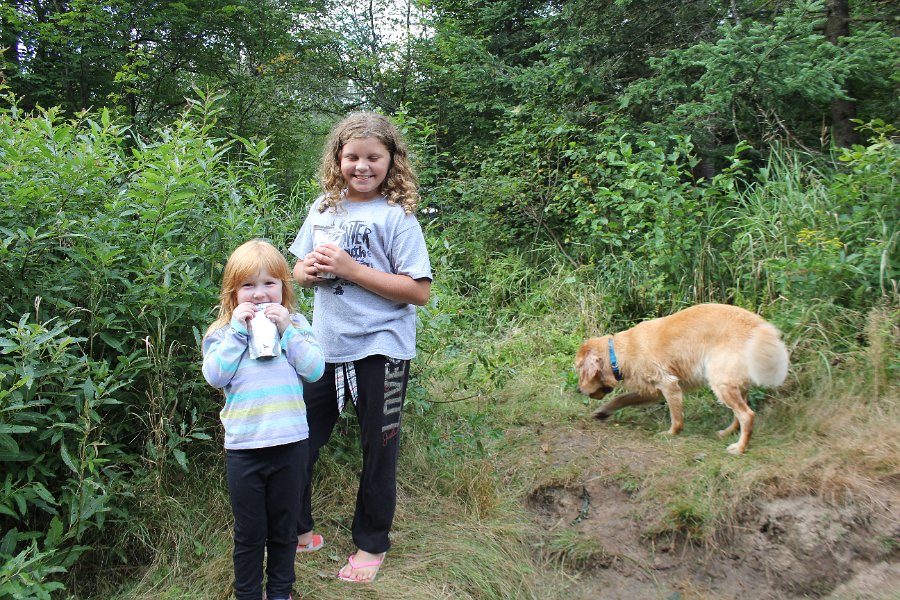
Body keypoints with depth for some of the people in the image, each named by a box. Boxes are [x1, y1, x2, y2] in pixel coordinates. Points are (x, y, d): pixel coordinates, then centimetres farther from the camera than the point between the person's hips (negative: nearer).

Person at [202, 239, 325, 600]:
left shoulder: (296, 325, 2)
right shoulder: (223, 332, 1)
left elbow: (315, 370, -9)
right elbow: (215, 376, -13)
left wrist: (286, 330, -15)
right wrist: (238, 330, -16)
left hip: (291, 443, 1)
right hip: (244, 447, -1)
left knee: (284, 529, 16)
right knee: (249, 533, 13)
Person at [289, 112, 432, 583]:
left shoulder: (397, 216, -10)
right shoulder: (324, 208, 6)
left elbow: (419, 291, -16)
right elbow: (299, 271, 15)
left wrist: (350, 268, -21)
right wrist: (309, 269, -10)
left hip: (379, 350, -5)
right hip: (326, 345, 5)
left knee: (377, 450, 11)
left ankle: (372, 544, 32)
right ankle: (297, 530, 36)